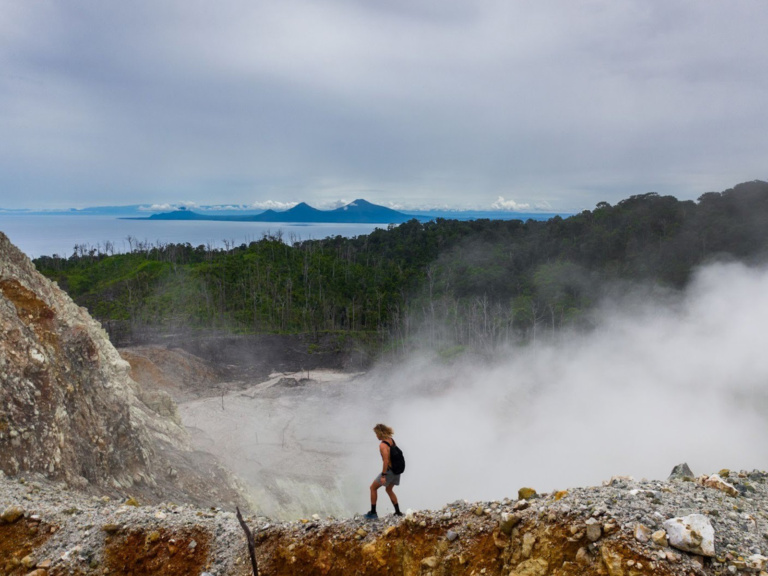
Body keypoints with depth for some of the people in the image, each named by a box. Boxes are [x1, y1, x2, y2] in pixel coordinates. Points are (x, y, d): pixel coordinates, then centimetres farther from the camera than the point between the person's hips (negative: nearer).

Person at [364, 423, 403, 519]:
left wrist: (383, 475, -21)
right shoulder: (391, 440, 4)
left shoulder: (382, 445, -20)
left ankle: (373, 512, 12)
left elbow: (386, 461, -24)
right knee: (389, 490, 26)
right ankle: (398, 512, 26)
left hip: (389, 470, -8)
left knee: (373, 488, 9)